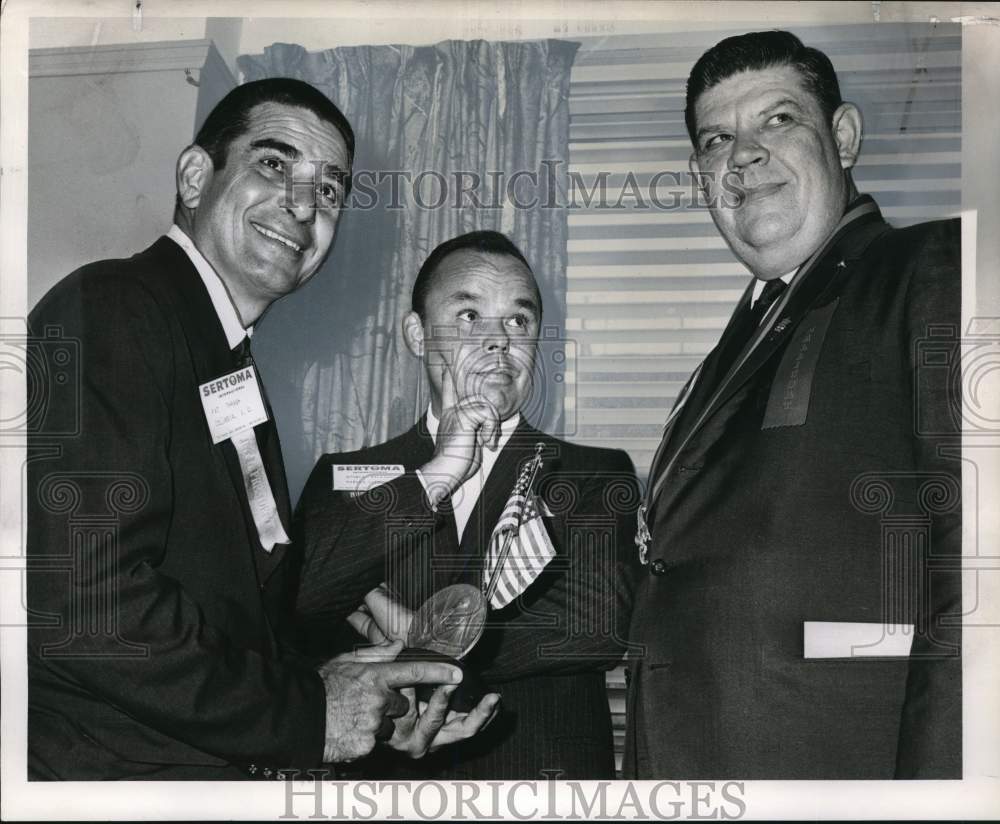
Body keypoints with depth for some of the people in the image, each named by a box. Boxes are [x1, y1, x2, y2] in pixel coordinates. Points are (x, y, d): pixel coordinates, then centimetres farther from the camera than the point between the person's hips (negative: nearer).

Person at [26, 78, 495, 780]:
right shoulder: (108, 310, -14)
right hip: (108, 770, -8)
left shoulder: (230, 373, 13)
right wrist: (305, 712, -15)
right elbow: (86, 610, -24)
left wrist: (369, 712, 1)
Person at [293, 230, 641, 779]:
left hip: (546, 774, -1)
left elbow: (601, 625, -13)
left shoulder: (598, 476, 2)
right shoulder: (345, 476, 5)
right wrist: (433, 478, -13)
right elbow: (292, 600, -11)